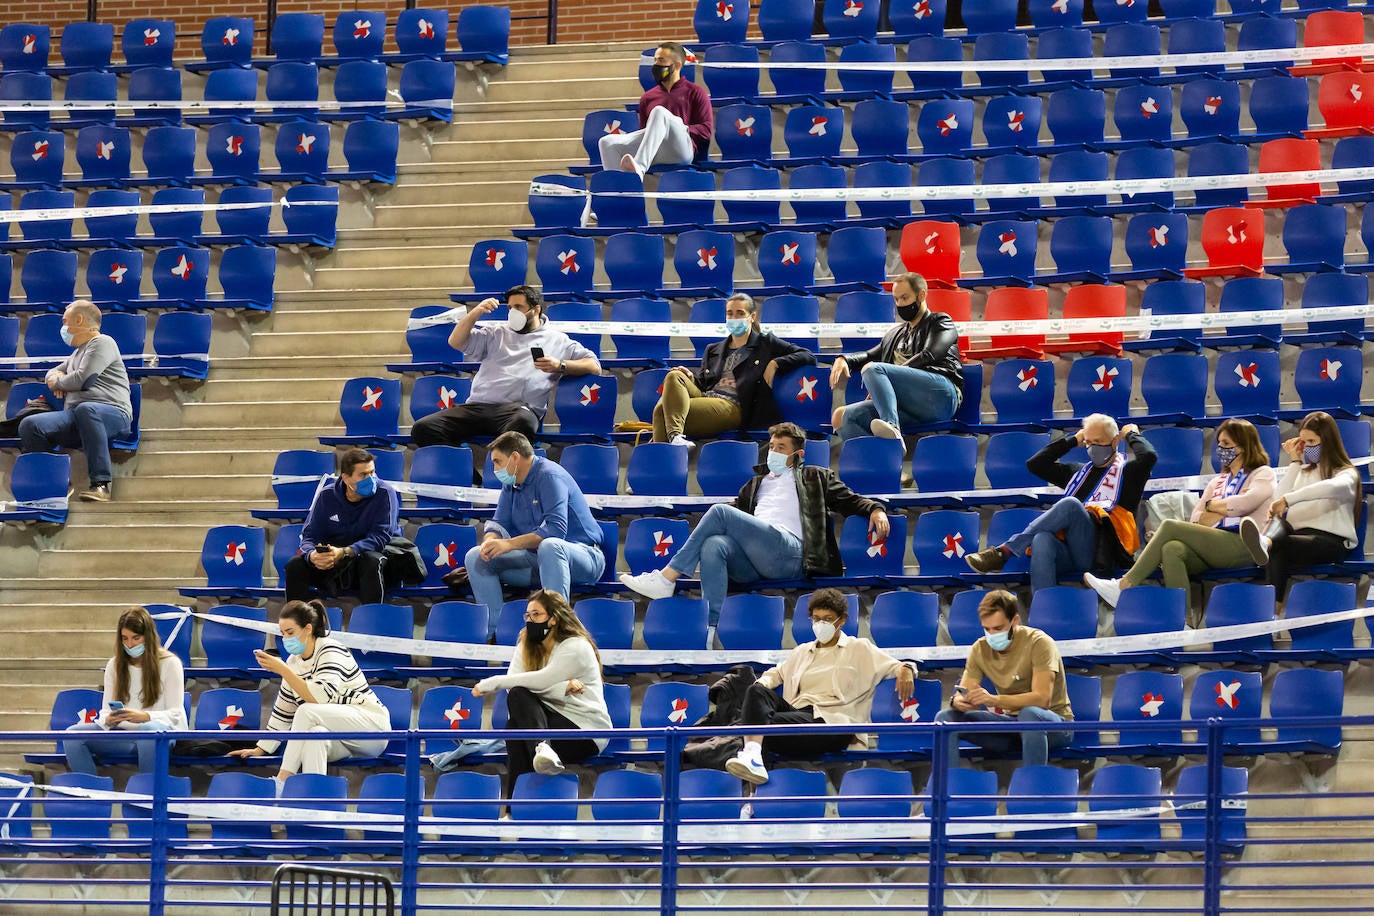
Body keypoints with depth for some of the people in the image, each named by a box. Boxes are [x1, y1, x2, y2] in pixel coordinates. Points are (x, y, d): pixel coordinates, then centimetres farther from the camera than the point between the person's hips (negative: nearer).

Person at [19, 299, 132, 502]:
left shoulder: (102, 343, 4)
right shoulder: (78, 352, 33)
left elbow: (83, 379, -8)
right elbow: (52, 373, 45)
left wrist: (58, 382, 11)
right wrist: (54, 377, 19)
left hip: (112, 412, -8)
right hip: (75, 415, 8)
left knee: (85, 409, -44)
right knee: (29, 425, -17)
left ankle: (101, 483, -45)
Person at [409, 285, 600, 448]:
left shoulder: (557, 340, 22)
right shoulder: (497, 334, 31)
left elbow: (594, 366, 16)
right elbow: (456, 342, 24)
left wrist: (560, 366, -1)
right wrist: (475, 313, 9)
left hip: (518, 407, -4)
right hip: (477, 405, 4)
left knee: (523, 423, -45)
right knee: (424, 428, -23)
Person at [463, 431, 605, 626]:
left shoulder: (549, 476, -15)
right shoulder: (511, 484, 11)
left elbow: (556, 529, -26)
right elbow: (499, 523, 10)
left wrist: (509, 544, -31)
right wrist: (490, 541, -15)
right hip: (537, 559, 8)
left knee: (549, 546, -42)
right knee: (475, 557, -4)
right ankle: (494, 627, -13)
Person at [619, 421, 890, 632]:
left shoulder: (815, 478, 27)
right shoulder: (756, 484, 40)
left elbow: (850, 500, 20)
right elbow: (736, 510, 39)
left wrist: (875, 509, -1)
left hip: (789, 551, -5)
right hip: (753, 565, 5)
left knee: (720, 512, -22)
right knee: (713, 545, -32)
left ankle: (666, 579, -26)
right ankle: (709, 631, -46)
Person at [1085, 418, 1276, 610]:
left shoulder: (1263, 474, 14)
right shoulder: (1217, 482, 32)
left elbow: (1246, 503, -7)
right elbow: (1196, 521, 18)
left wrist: (1212, 506, 8)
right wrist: (1228, 507, 4)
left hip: (1241, 546, -5)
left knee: (1170, 526, -22)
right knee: (1171, 549, -30)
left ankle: (1125, 585, -28)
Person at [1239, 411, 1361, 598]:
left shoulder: (1347, 474, 6)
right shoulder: (1303, 471, 30)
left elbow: (1336, 487, -21)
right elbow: (1278, 500, 15)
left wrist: (1288, 499, -30)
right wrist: (1295, 462, 16)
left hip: (1331, 540, -5)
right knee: (1278, 521, -32)